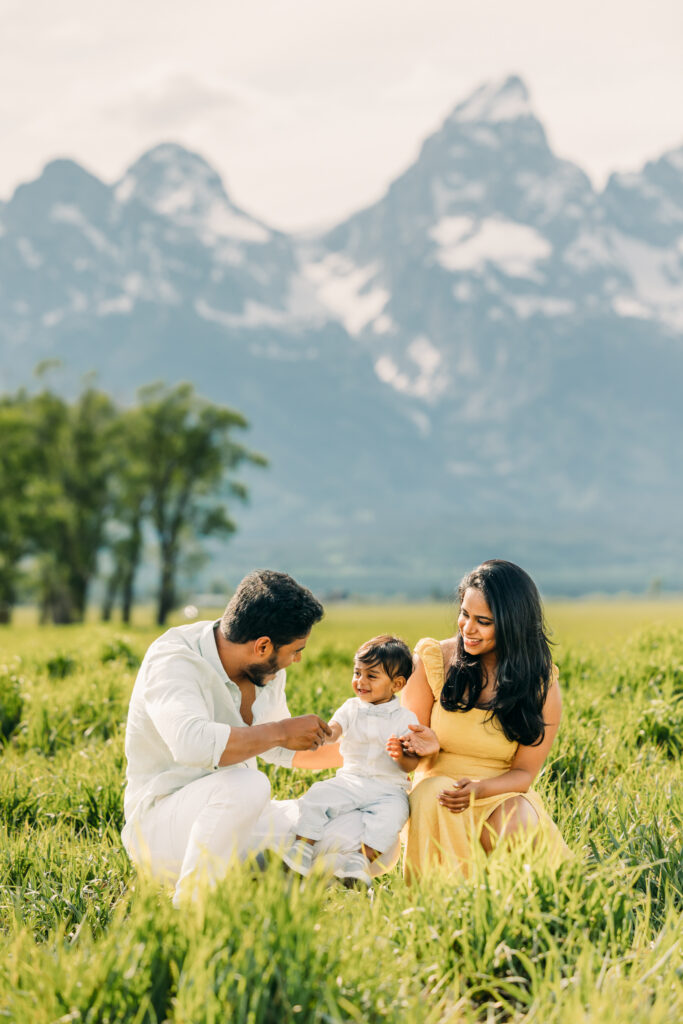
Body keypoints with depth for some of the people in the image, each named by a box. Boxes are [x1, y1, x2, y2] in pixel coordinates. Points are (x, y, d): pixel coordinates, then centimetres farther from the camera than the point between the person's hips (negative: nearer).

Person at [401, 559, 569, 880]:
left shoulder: (542, 684, -2)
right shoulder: (433, 660, -1)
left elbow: (524, 772, -1)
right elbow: (405, 741, 6)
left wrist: (478, 789, -23)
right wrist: (429, 747, -21)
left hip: (503, 797, 0)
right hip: (437, 789, 0)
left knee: (521, 821, -34)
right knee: (435, 794, -35)